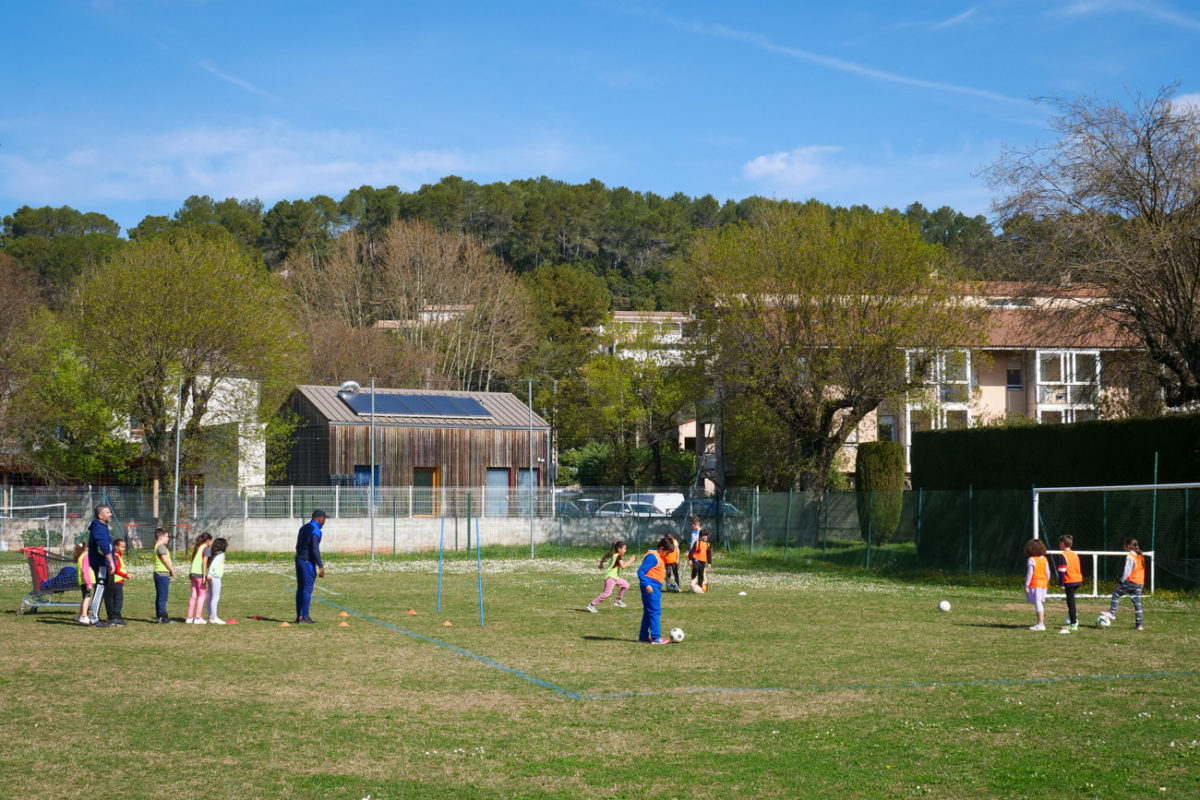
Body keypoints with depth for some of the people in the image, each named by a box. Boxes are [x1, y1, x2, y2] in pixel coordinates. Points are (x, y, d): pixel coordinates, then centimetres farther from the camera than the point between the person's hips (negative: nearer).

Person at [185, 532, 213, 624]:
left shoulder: (197, 548, 16)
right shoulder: (206, 549, -7)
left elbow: (193, 560, 16)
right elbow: (204, 562, -16)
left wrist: (190, 573, 18)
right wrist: (204, 575, -16)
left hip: (193, 572, 7)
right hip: (200, 573, -7)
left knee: (194, 595, 10)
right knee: (201, 595, 0)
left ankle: (190, 617, 10)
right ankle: (198, 618, -2)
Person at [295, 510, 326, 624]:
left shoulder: (304, 527, 13)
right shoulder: (316, 531, -14)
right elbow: (315, 549, -21)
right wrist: (321, 566, -21)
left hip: (299, 559, 9)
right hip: (308, 562, -9)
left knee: (300, 589, 11)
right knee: (308, 589, -5)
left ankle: (299, 616, 13)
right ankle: (305, 617, -4)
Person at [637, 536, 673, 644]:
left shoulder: (659, 557, 18)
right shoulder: (652, 556, -13)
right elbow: (641, 571, -19)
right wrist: (646, 585, -27)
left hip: (655, 588, 11)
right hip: (651, 588, -11)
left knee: (648, 612, 14)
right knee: (655, 612, -11)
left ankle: (643, 636, 20)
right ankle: (656, 638, -11)